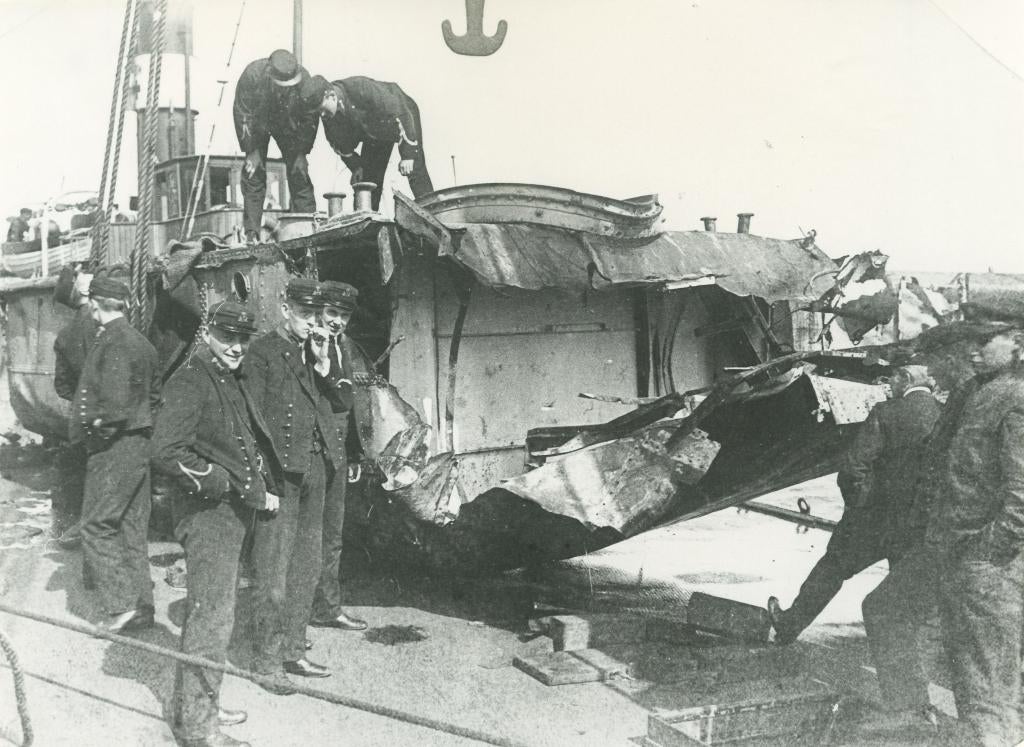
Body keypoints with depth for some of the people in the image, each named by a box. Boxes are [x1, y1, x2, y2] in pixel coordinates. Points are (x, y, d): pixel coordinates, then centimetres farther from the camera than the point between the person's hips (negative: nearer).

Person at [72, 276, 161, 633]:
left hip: (113, 447, -9)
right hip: (138, 445, 9)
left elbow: (116, 402, -25)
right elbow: (154, 396, 22)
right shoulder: (140, 342, 13)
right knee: (132, 529, 14)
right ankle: (142, 606, 19)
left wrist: (95, 423, -11)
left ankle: (122, 605, -4)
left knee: (97, 526, -2)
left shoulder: (112, 343, -17)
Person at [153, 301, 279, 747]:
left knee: (211, 612, 18)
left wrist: (259, 487, 12)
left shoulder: (232, 380, 14)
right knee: (212, 616, -6)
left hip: (233, 512, 10)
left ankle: (201, 705, 32)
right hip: (208, 513, -10)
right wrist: (225, 483, -20)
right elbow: (166, 454, -24)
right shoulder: (190, 381, -15)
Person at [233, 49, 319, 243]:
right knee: (253, 173, -10)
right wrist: (251, 151, -21)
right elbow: (242, 113, -22)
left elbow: (310, 118, -16)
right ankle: (251, 233, -9)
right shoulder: (253, 74, -34)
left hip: (288, 126, 1)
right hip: (257, 124, -1)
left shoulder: (303, 78, -30)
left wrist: (301, 152, -16)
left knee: (298, 172, -8)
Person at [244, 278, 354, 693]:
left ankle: (294, 651, 23)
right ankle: (268, 661, 5)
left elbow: (344, 403, 11)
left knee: (307, 569, 13)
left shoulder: (317, 352, 16)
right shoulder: (262, 352, -5)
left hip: (315, 468, 7)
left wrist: (323, 363, -3)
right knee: (274, 573, -4)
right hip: (281, 472, -7)